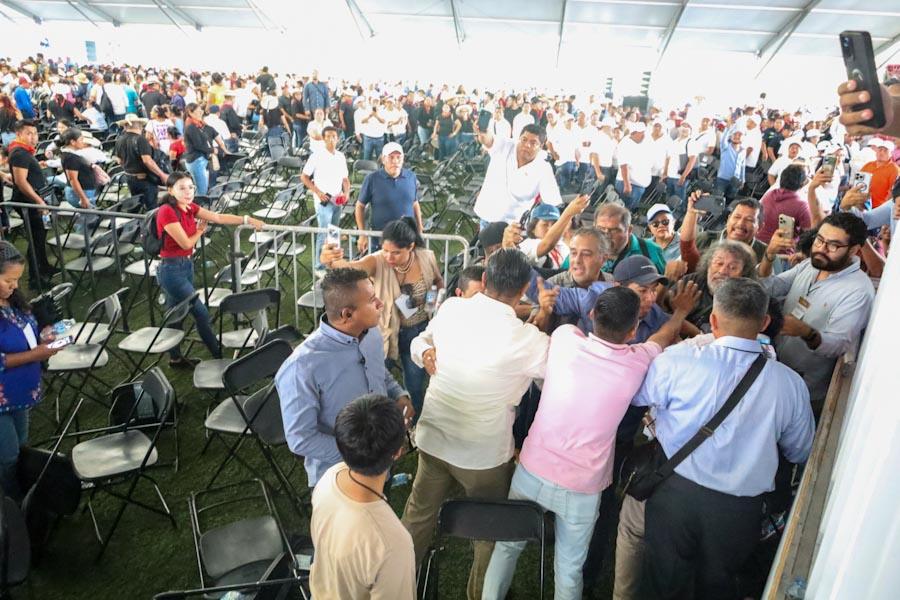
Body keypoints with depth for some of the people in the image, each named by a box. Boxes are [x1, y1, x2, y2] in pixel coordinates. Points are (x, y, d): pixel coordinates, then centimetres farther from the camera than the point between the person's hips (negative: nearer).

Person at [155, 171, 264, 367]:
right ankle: (220, 356, 10)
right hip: (171, 269, -8)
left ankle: (175, 358, 32)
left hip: (187, 265, 8)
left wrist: (247, 220, -8)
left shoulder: (190, 208, 4)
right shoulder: (167, 212, -20)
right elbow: (186, 243, -18)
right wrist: (200, 230, 1)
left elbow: (219, 217, 0)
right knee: (200, 311, -2)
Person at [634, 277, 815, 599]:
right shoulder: (790, 383, -9)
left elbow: (636, 395, 0)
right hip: (740, 511, 2)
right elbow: (800, 452, 7)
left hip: (676, 491, -2)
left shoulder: (678, 360, -19)